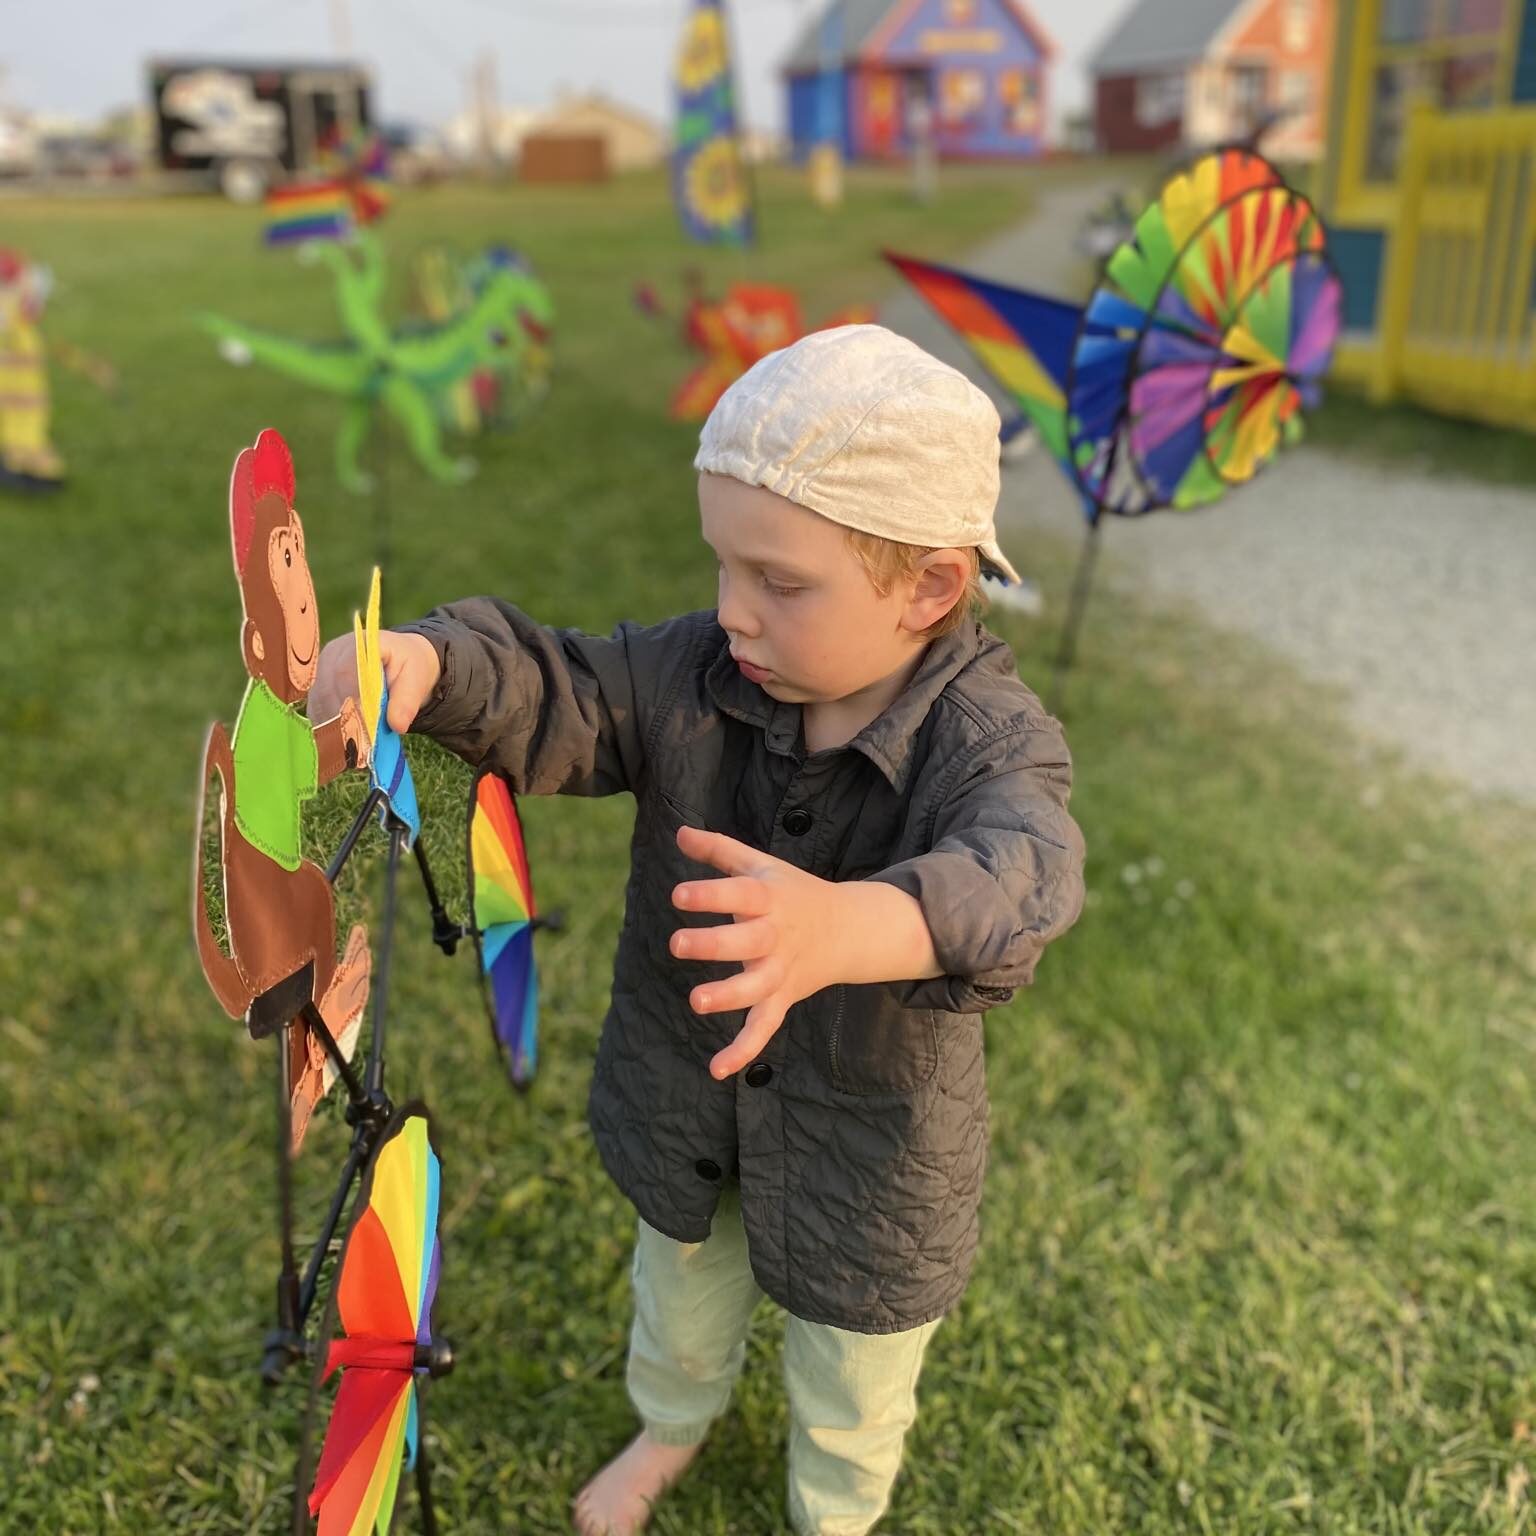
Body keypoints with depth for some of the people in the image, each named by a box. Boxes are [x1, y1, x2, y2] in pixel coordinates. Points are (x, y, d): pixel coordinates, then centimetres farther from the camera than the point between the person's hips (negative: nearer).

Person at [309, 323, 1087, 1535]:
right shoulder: (696, 675, -16)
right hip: (688, 1113, 4)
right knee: (680, 1297, 34)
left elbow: (1012, 884, -49)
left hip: (868, 1156, -3)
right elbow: (559, 699, -18)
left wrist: (848, 927, -71)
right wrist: (426, 661, -42)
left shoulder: (993, 741, -31)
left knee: (849, 1388, 25)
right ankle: (673, 1423, 69)